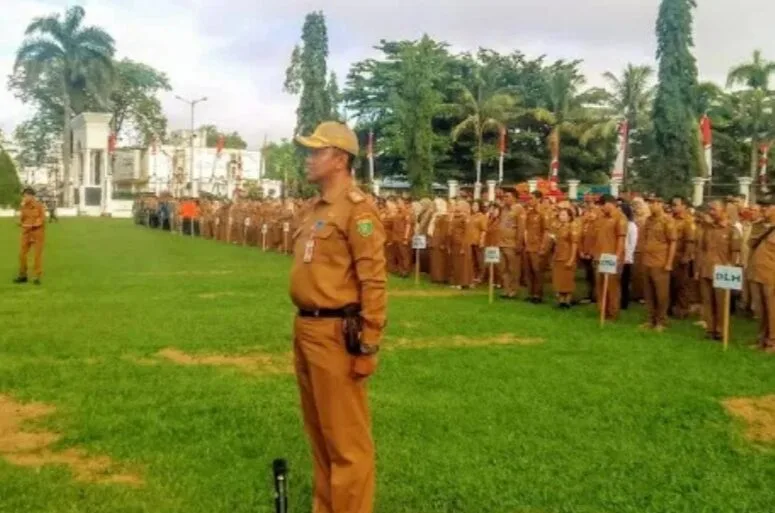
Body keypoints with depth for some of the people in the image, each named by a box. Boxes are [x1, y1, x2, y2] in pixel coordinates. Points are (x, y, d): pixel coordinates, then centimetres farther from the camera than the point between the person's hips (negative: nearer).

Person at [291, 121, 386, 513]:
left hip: (336, 333, -9)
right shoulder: (316, 209, 15)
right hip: (306, 329, 10)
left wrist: (367, 345, -19)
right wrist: (303, 328, 19)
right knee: (319, 431, 19)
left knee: (346, 437, 1)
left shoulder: (356, 208, -13)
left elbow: (374, 281, -17)